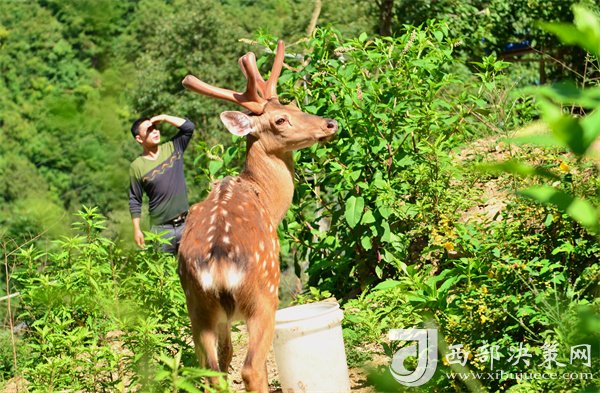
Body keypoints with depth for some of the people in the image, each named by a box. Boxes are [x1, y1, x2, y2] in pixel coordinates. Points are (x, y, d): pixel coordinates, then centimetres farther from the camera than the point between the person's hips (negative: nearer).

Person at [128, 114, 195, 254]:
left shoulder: (172, 148, 4)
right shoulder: (137, 166, -4)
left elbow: (189, 127, -1)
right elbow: (135, 202, 0)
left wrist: (164, 118, -8)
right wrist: (137, 230, -3)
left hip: (185, 223, 2)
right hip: (161, 229, -2)